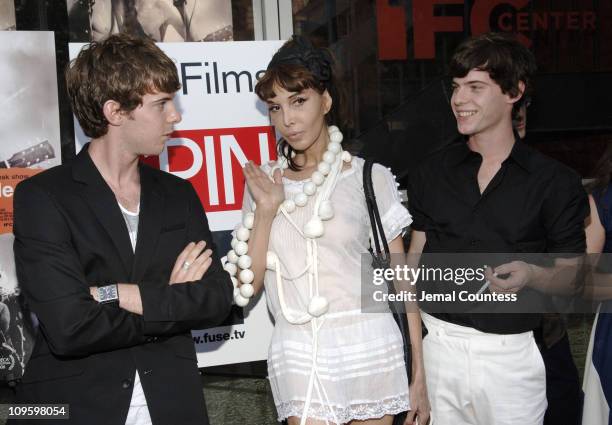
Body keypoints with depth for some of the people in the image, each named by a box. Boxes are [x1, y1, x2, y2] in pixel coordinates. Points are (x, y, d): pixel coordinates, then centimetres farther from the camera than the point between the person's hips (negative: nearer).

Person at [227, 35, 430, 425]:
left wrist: (419, 376, -1)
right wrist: (266, 210, -11)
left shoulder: (370, 178, -2)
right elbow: (248, 286, 0)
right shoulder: (263, 183, 4)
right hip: (300, 358, 1)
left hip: (371, 351, -1)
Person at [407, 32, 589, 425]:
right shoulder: (431, 173, 5)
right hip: (437, 343, 2)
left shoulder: (555, 182, -3)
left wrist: (531, 275, -20)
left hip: (509, 352, -2)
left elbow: (570, 274, 2)